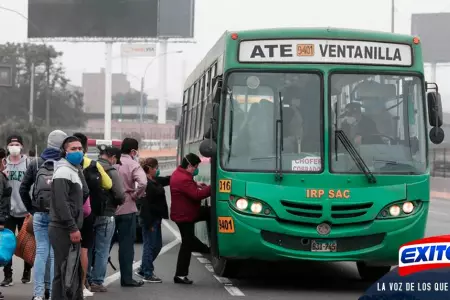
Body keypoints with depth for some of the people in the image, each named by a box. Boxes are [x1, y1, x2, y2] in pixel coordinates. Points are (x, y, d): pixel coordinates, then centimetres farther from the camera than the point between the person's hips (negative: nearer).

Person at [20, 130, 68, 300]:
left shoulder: (36, 164, 5)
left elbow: (23, 189, 5)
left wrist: (32, 209, 11)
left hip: (40, 214, 2)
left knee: (41, 252, 6)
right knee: (56, 253, 3)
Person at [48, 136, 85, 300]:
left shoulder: (74, 170, 20)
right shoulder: (64, 171, -13)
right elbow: (61, 203, -21)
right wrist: (72, 228, -21)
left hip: (69, 229, 10)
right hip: (64, 230, -10)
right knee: (65, 272, -9)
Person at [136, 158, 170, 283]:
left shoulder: (156, 181, 11)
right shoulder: (146, 184, -18)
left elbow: (168, 179, 26)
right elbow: (145, 204, -21)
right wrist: (149, 223, -22)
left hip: (156, 218, 10)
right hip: (150, 219, -10)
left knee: (157, 245, 15)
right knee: (150, 246, -2)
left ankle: (143, 270, 25)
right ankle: (147, 274, 7)